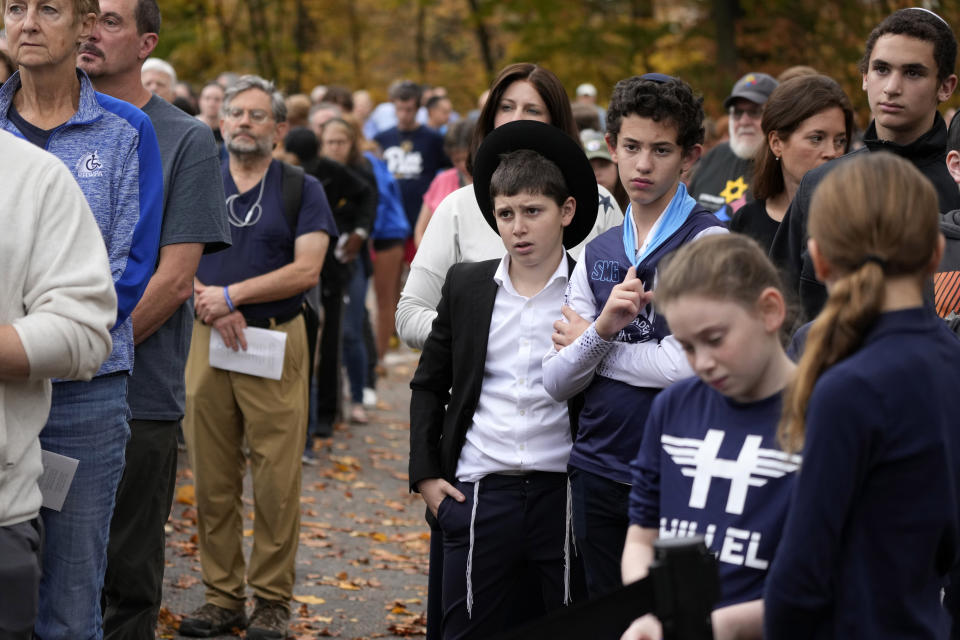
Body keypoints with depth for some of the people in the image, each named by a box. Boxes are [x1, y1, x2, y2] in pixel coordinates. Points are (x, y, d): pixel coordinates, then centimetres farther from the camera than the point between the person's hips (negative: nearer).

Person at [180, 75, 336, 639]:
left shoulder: (302, 190, 4)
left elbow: (307, 270, -8)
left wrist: (231, 295, -12)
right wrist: (213, 306, -13)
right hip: (208, 341, 3)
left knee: (277, 480, -2)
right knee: (213, 478, 5)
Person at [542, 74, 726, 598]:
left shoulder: (707, 241, -8)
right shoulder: (597, 254, 11)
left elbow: (686, 365, -18)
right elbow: (558, 382, 5)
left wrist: (590, 343, -2)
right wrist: (601, 331, -15)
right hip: (598, 471, 6)